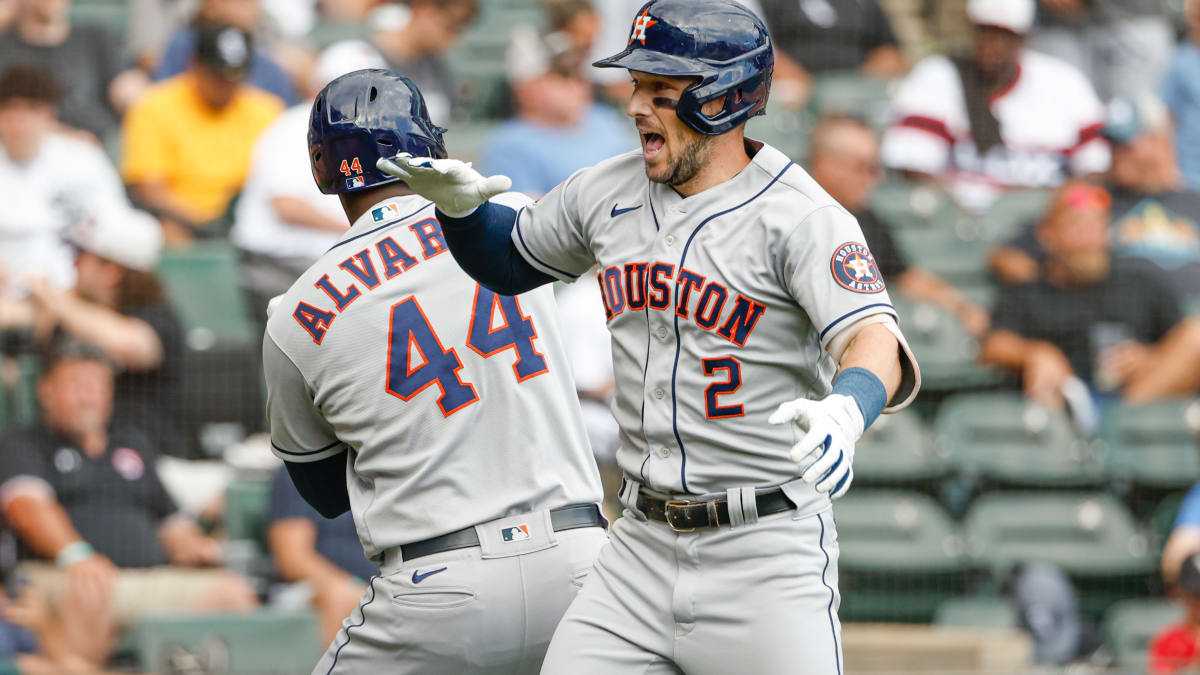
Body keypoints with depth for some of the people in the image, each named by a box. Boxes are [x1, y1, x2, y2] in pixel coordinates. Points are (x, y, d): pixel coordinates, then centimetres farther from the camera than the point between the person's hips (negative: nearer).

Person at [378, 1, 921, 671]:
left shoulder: (802, 218, -15)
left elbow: (874, 340, -29)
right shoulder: (609, 193, 6)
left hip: (767, 557, -6)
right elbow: (512, 259, 24)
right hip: (645, 543, 6)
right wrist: (461, 205, 1)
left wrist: (845, 413, -52)